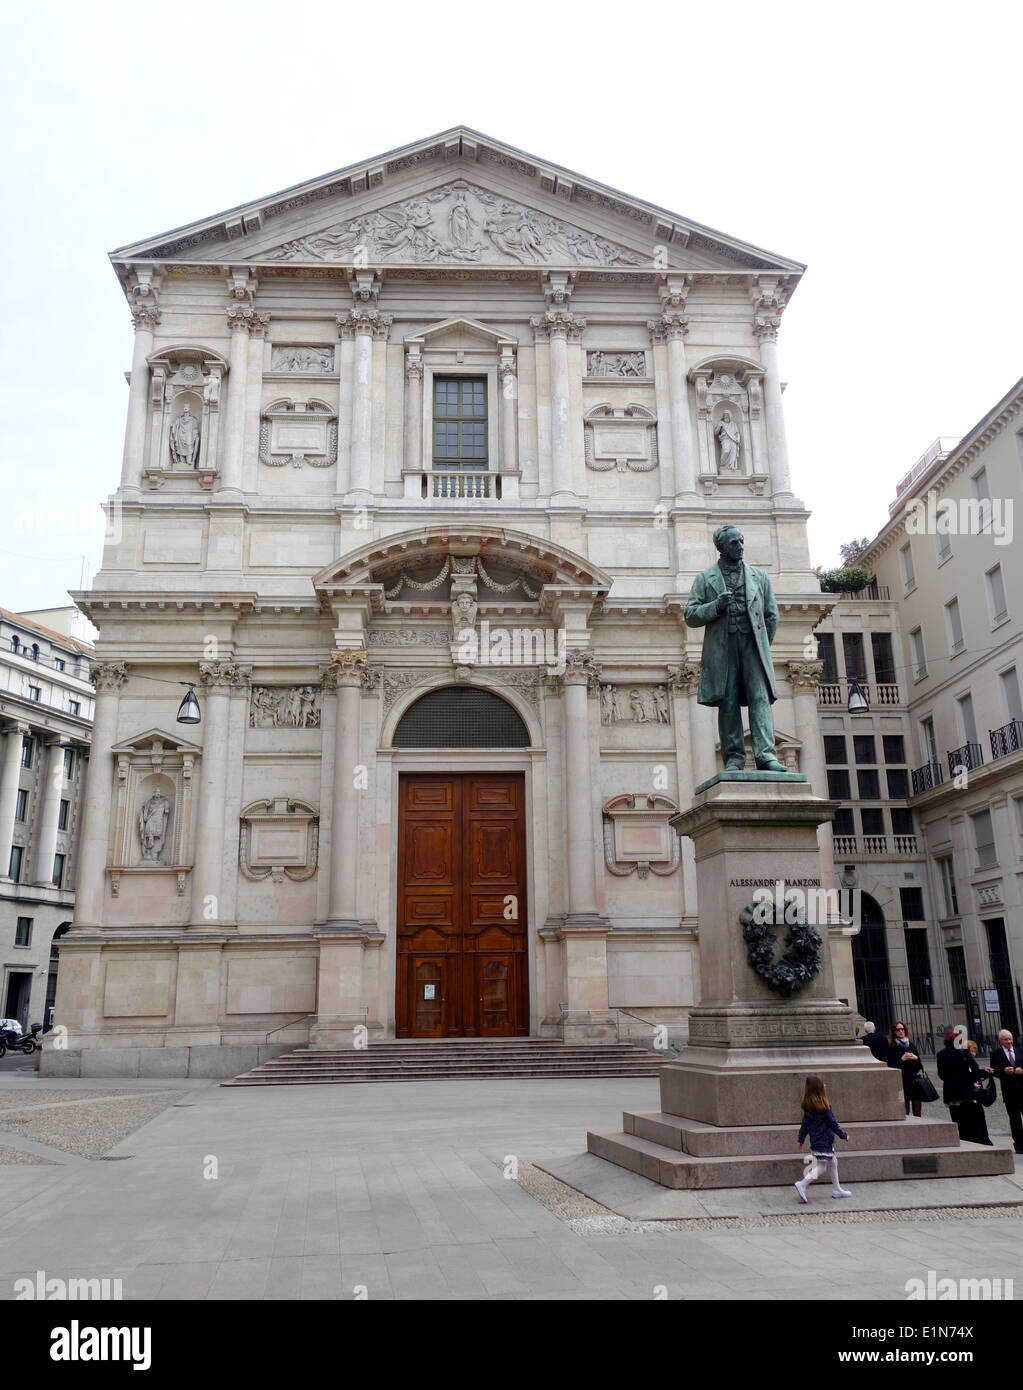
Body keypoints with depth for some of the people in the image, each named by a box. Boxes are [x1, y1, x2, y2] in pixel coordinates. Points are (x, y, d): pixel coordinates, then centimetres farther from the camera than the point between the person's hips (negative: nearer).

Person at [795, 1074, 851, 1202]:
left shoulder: (807, 1106, 1)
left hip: (815, 1142, 8)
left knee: (833, 1162, 21)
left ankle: (837, 1189, 29)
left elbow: (804, 1124, 8)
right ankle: (802, 1184, -15)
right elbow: (833, 1124, -12)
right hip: (824, 1142, -8)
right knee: (821, 1167, -4)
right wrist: (844, 1135, 2)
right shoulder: (824, 1107, -20)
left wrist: (800, 1139, 17)